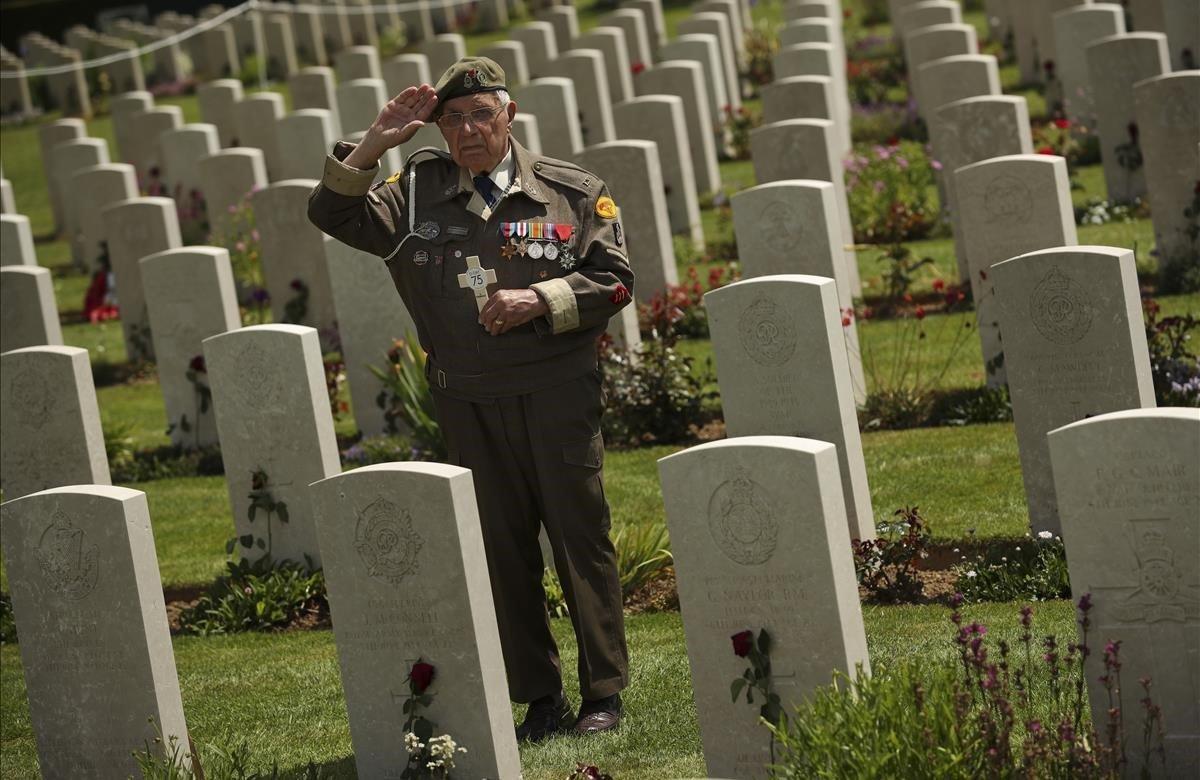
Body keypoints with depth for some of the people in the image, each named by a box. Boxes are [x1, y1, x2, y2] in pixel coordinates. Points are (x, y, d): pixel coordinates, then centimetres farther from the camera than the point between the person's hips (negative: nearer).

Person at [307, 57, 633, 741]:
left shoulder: (573, 191, 3)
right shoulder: (418, 191, 9)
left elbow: (615, 279, 0)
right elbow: (335, 216, 4)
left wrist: (538, 299, -13)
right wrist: (373, 146, -7)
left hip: (557, 390, -3)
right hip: (468, 400, 3)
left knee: (581, 536, -1)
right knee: (504, 550, 6)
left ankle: (605, 693, 6)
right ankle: (539, 698, 15)